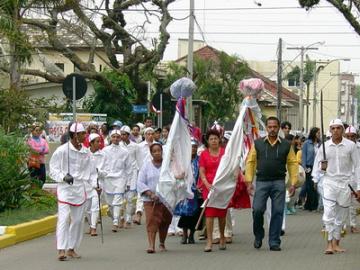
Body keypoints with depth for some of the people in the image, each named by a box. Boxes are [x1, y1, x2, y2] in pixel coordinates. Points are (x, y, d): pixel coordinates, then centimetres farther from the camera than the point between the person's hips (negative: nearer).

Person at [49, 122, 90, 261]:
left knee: (78, 220, 8)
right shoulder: (62, 150, -8)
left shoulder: (86, 152, 7)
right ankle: (61, 250, -16)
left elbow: (88, 171, 14)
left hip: (80, 188, 6)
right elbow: (53, 169, -3)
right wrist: (63, 177, -19)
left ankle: (71, 248, 19)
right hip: (65, 188, -5)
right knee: (64, 218, -14)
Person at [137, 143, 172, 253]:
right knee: (151, 221, -11)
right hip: (150, 200, -1)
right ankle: (151, 245, -16)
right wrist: (150, 194, -13)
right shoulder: (146, 165, 4)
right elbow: (140, 183, -1)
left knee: (164, 222, 9)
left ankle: (162, 243, 27)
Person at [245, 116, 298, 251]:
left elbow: (293, 164, 8)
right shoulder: (258, 143, 7)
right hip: (261, 181, 0)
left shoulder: (286, 145, 7)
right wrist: (249, 181, -2)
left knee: (277, 212, 0)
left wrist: (293, 183, 0)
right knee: (257, 210, -8)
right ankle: (258, 236, 16)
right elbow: (250, 162, 6)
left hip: (279, 182, 0)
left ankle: (274, 242, 7)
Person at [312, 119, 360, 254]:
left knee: (341, 217, 8)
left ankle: (336, 243, 20)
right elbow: (317, 165, 12)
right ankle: (329, 243, -10)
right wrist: (322, 167, -13)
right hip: (329, 182, 0)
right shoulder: (325, 146, 2)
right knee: (328, 214, -14)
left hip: (345, 184, 0)